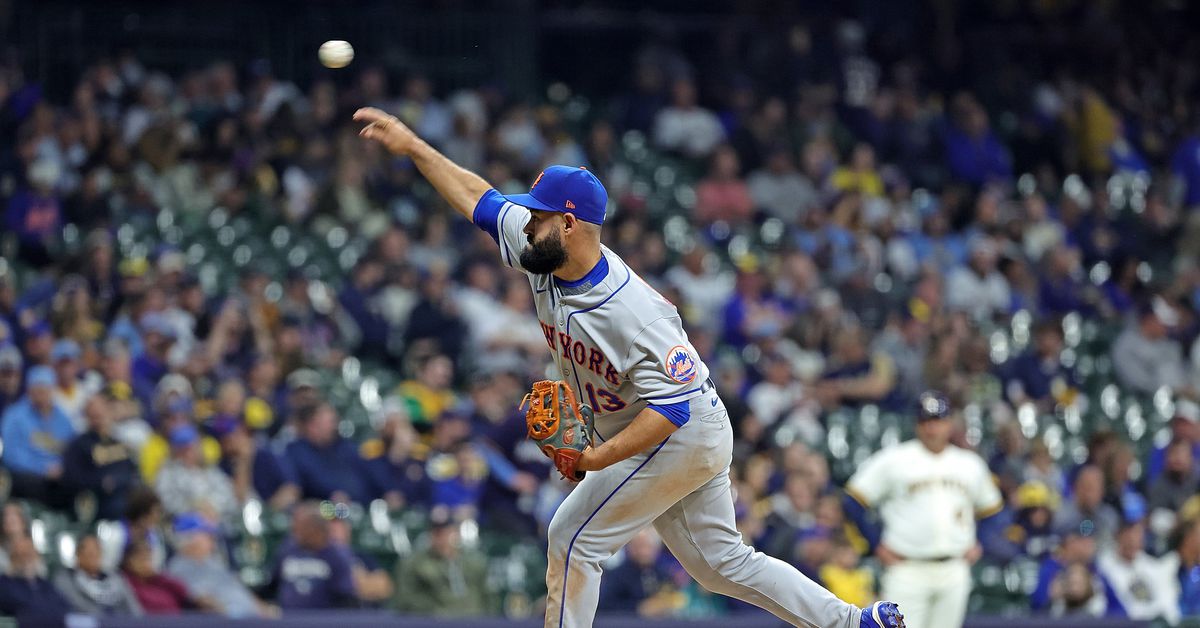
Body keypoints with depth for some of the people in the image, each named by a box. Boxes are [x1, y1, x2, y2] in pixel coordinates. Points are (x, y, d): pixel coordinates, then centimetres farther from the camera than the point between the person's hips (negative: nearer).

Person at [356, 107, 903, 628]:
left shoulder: (632, 312, -31)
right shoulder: (545, 255, -7)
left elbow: (673, 405, -31)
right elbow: (481, 200, 6)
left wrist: (602, 457, -38)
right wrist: (412, 146, 5)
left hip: (683, 434, -9)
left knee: (573, 537, -7)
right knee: (719, 561, 13)